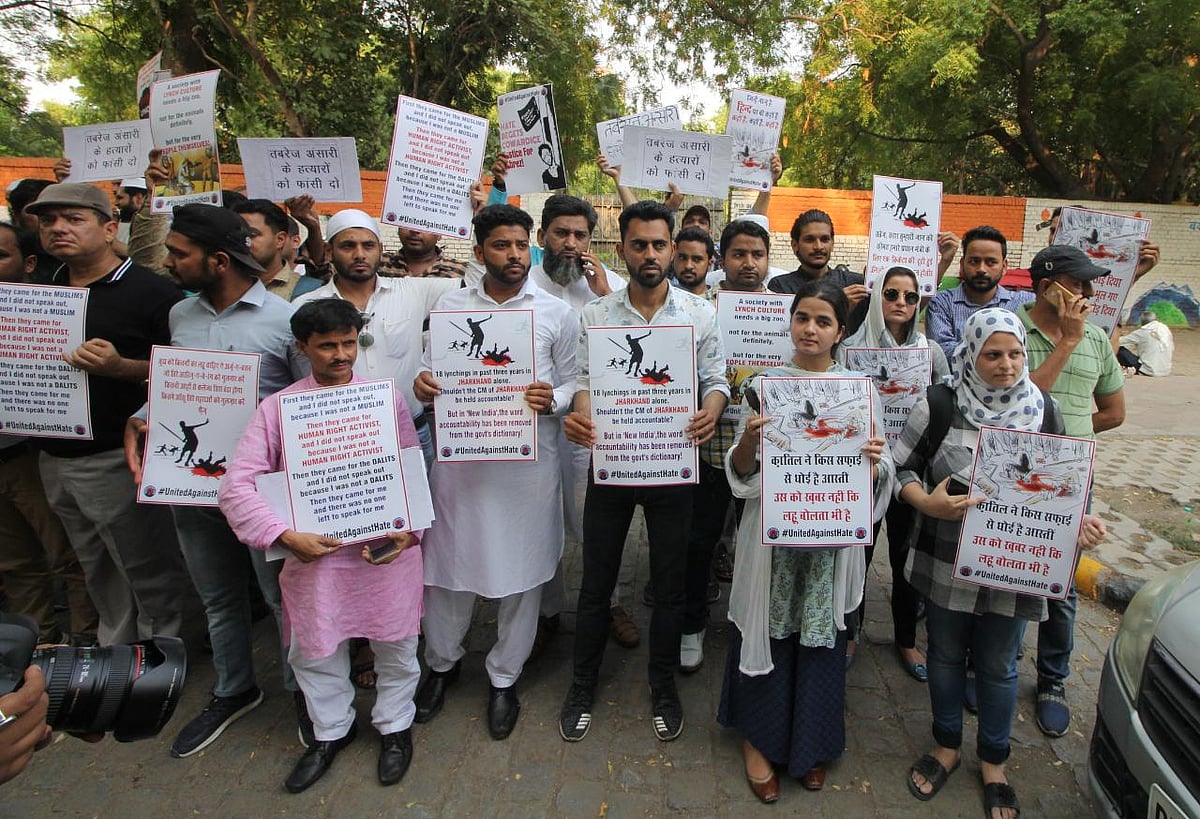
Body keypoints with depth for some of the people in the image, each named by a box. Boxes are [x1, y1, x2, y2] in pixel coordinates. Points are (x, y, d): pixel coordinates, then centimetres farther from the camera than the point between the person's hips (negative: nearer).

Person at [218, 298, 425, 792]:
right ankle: (330, 732, 43)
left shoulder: (388, 398, -1)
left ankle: (394, 725, 40)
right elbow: (237, 484, -6)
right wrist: (284, 536, -16)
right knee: (315, 650, 17)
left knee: (395, 645, 14)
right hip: (314, 553, 1)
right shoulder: (277, 408, -2)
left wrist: (408, 529, -11)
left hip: (387, 549, 0)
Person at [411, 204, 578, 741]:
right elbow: (431, 371, 9)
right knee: (449, 561, 12)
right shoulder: (450, 306, 6)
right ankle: (442, 662, 39)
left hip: (528, 457, -1)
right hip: (459, 453, 1)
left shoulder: (558, 314, 1)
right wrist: (422, 386, -13)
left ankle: (504, 677, 31)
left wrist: (552, 400, -18)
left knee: (522, 571, 9)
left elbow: (573, 383, 3)